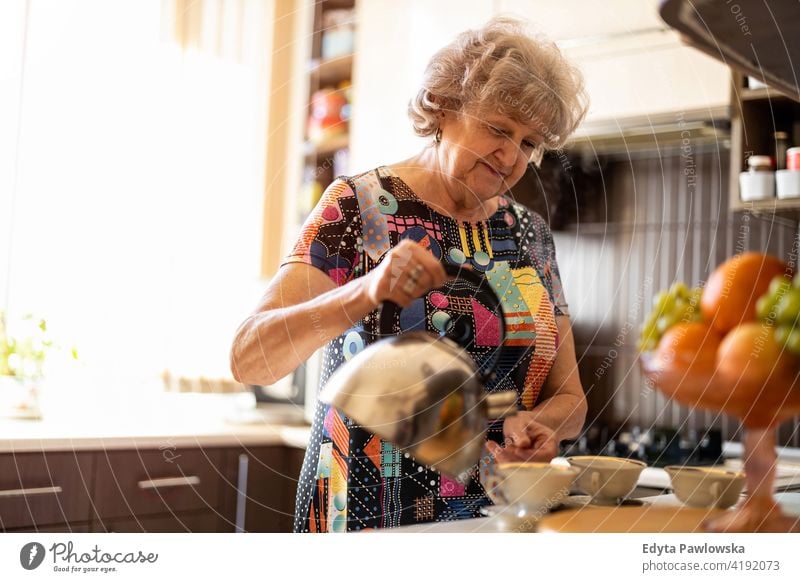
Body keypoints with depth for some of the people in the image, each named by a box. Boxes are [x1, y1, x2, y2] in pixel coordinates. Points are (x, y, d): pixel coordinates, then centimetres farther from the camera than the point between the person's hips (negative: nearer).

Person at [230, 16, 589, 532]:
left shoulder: (530, 233, 9)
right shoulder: (356, 206, -3)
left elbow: (568, 397, 13)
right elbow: (249, 359, -13)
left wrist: (540, 423, -9)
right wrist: (367, 291, -28)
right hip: (366, 515, -5)